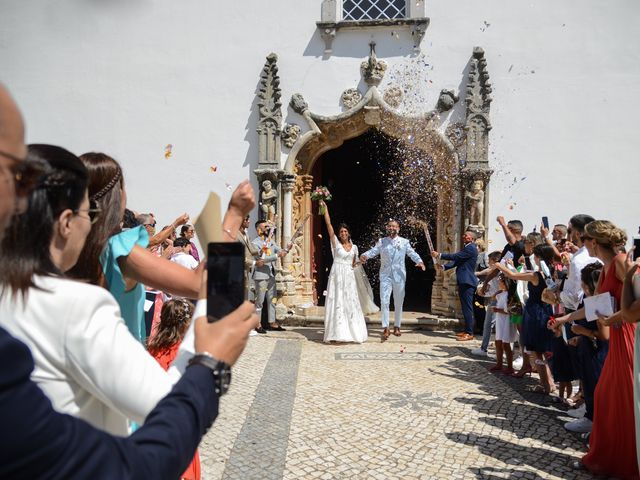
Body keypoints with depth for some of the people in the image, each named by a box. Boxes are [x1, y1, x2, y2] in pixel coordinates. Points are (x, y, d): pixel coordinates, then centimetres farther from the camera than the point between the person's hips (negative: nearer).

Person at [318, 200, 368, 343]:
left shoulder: (354, 247, 11)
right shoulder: (336, 243, 2)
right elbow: (329, 225, -5)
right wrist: (325, 208, -8)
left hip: (349, 276, 3)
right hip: (337, 275, -3)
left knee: (350, 302, 3)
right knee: (337, 302, -3)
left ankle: (353, 331, 12)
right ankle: (337, 332, 0)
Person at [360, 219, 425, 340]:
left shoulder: (404, 242, 6)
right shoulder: (381, 242, 7)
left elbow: (412, 253, -4)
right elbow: (373, 251, -5)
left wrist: (419, 261, -24)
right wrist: (364, 255, -26)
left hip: (399, 276, 1)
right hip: (385, 275, 0)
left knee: (398, 302, 9)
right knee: (384, 301, -8)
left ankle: (397, 326, 22)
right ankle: (385, 328, -4)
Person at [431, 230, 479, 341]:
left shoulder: (471, 248, -11)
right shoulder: (466, 248, 21)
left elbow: (456, 256, -18)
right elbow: (457, 261, 17)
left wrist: (439, 255, -14)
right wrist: (443, 267, 4)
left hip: (467, 282, -10)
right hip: (463, 281, 10)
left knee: (467, 307, -9)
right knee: (465, 307, 14)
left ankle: (469, 333, -7)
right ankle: (467, 330, 21)